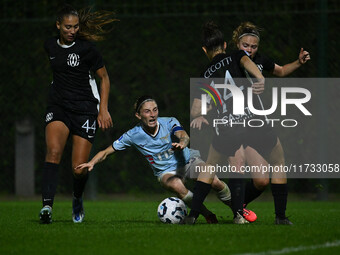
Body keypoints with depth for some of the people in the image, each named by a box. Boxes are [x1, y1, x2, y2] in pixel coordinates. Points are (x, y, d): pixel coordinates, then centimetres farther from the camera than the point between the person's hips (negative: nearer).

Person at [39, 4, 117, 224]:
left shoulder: (86, 48, -7)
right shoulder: (50, 46, 6)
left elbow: (104, 78, 1)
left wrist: (103, 110, -5)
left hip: (85, 109, -3)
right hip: (58, 107, 3)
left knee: (79, 168, -6)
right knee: (54, 151, -25)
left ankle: (78, 200, 27)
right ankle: (47, 205, -36)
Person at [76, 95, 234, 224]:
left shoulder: (169, 123, -15)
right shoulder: (133, 135, -13)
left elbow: (183, 135, -35)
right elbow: (106, 152, -8)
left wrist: (182, 143, -59)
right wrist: (92, 163, -26)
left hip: (188, 161, 0)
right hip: (166, 172, 0)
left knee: (214, 182, -25)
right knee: (176, 186, -37)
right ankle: (207, 215, -18)